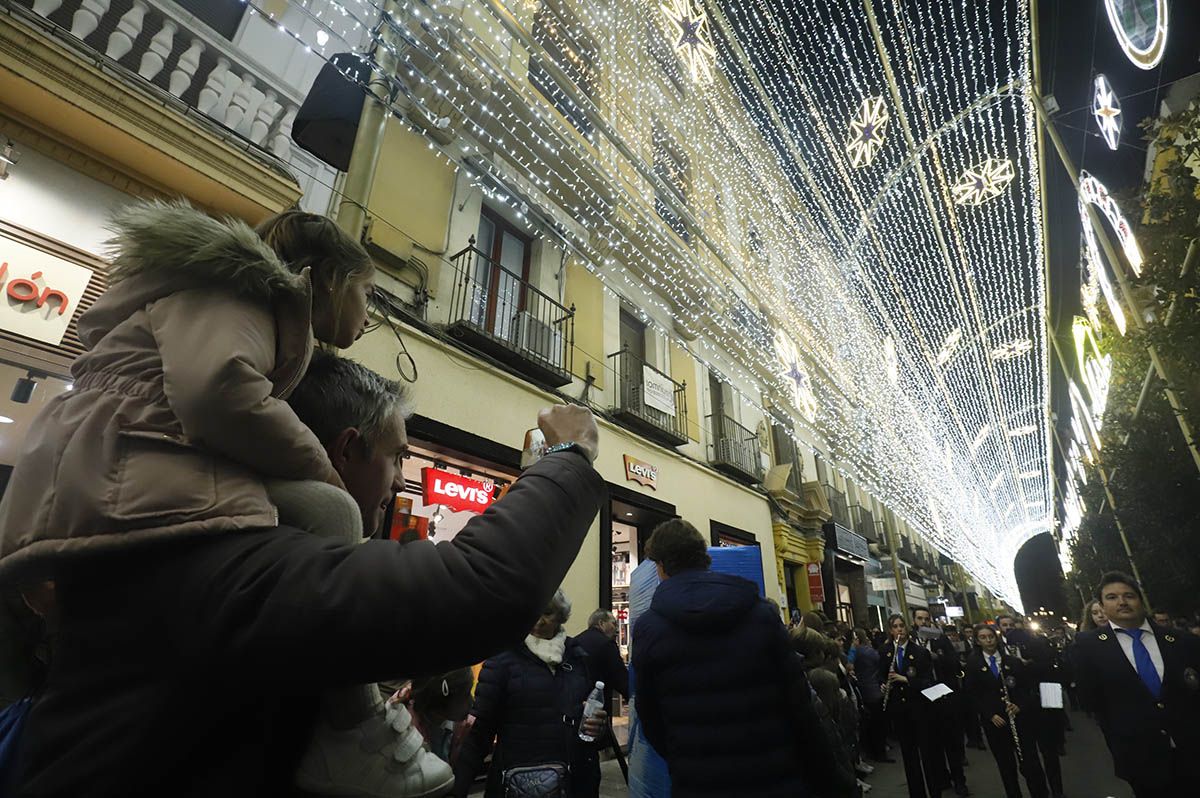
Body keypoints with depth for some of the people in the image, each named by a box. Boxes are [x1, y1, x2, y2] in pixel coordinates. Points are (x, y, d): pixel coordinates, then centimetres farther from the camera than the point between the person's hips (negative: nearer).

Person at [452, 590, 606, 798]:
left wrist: (600, 726, -9)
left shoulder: (579, 658, 2)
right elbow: (480, 728, -9)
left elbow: (598, 712, 12)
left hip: (577, 780, 3)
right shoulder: (502, 660, -8)